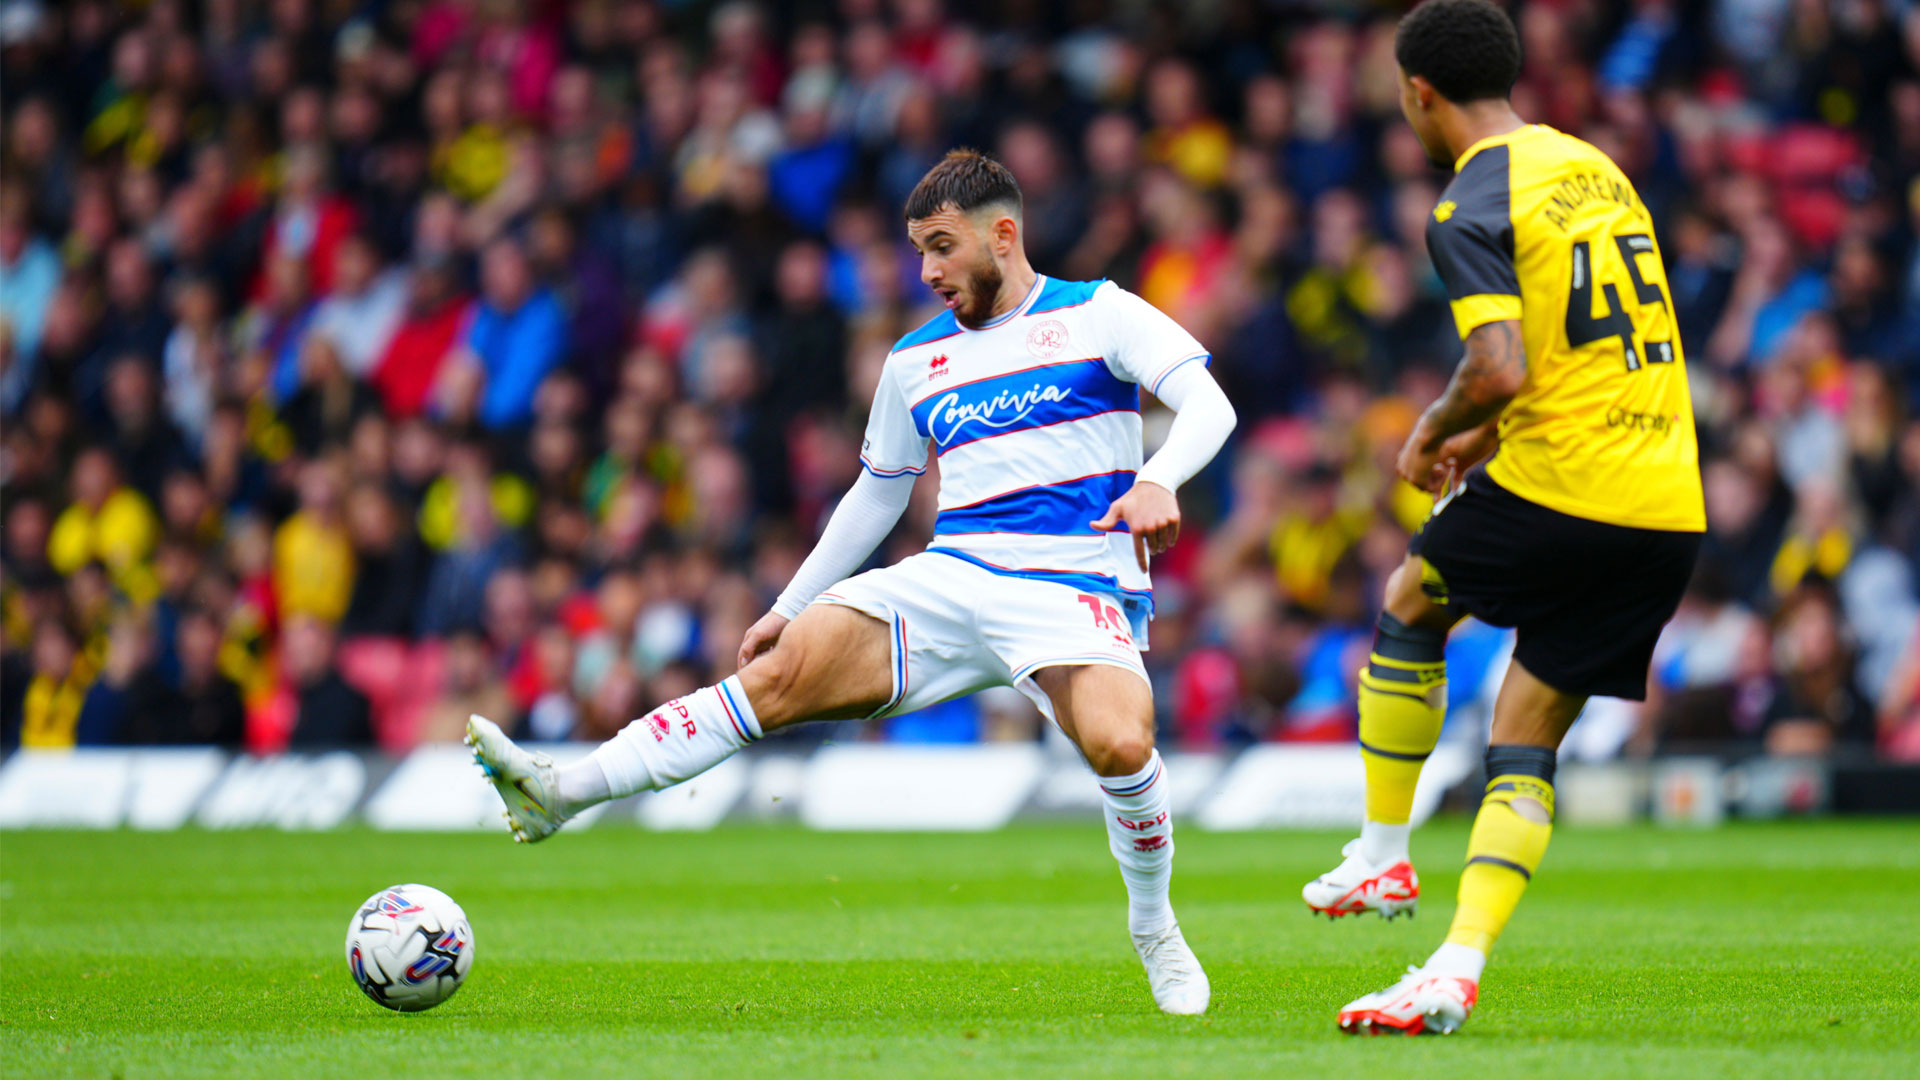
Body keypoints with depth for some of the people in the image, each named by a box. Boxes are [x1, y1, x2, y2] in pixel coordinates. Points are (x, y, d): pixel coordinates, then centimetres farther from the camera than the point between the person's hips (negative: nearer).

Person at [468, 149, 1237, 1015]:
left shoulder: (1098, 315, 4)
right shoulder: (916, 359, 18)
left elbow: (1207, 404, -5)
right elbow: (879, 490, 28)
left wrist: (1156, 482, -26)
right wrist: (787, 608, 25)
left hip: (1075, 586, -4)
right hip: (948, 577, 4)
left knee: (1118, 742, -32)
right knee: (783, 672, -16)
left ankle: (1155, 930, -5)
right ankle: (565, 791, -20)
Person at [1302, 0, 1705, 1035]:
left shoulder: (1471, 208, -8)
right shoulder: (1594, 167, 17)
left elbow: (1501, 369, -20)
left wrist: (1435, 434, -1)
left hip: (1559, 487, -7)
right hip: (1671, 512, 7)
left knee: (1409, 601, 22)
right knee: (1522, 749, 9)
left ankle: (1383, 854, 25)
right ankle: (1459, 967, -3)